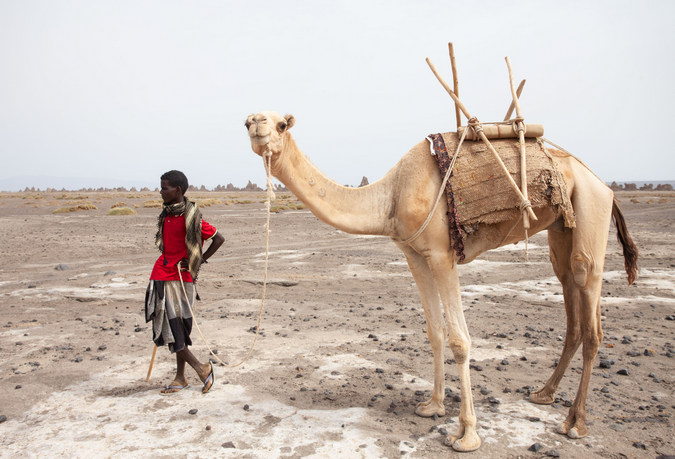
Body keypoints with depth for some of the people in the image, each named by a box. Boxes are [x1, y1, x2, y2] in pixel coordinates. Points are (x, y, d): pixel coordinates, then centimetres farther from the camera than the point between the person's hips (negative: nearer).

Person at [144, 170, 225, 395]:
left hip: (179, 279, -8)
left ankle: (202, 368, 9)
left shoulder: (190, 218, -14)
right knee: (169, 330, 11)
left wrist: (200, 260, -9)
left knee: (175, 329, -7)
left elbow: (219, 239, -9)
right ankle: (180, 378, 20)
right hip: (161, 277, 8)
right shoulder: (166, 214, 9)